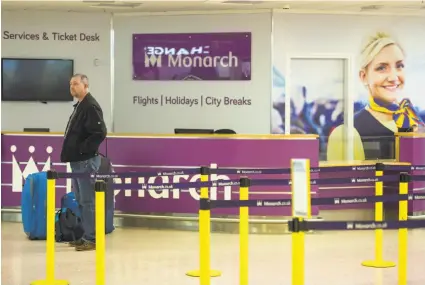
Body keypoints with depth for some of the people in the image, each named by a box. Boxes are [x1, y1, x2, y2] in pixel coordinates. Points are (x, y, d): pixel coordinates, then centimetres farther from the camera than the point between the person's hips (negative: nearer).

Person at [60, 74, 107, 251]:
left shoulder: (91, 106, -14)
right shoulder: (79, 106, 16)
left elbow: (100, 133, -24)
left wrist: (82, 149, -19)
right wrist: (75, 152, 12)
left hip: (86, 161, -10)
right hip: (77, 161, 10)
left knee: (87, 201, -6)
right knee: (81, 201, 14)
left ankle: (92, 239, 0)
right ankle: (86, 236, 22)